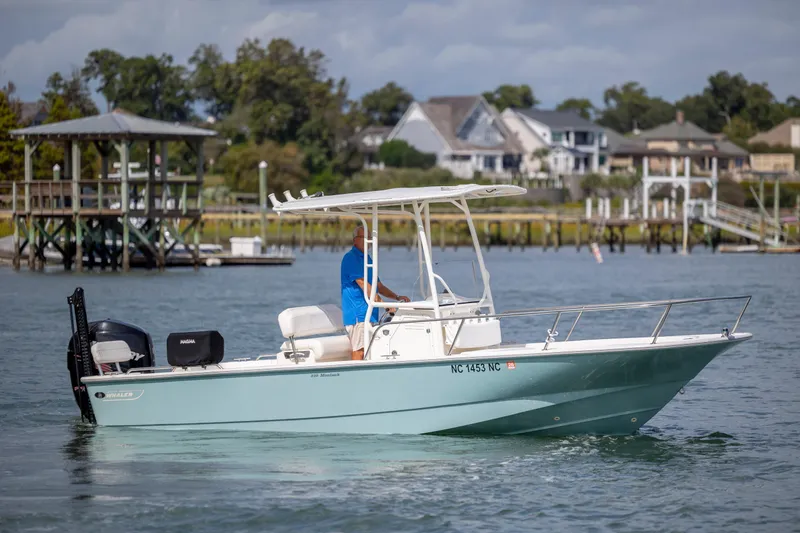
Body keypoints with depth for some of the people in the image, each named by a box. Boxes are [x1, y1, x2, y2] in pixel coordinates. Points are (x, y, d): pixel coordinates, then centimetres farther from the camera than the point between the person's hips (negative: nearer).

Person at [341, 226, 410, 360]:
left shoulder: (366, 258, 21)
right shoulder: (351, 258, -9)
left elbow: (379, 286, 27)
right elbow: (363, 285, -18)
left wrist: (397, 298, 12)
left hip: (369, 314, 10)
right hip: (357, 314, -10)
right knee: (359, 351, -17)